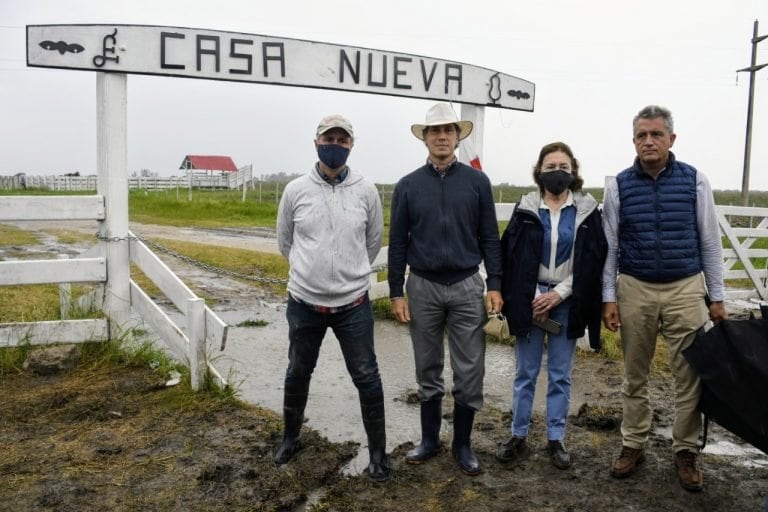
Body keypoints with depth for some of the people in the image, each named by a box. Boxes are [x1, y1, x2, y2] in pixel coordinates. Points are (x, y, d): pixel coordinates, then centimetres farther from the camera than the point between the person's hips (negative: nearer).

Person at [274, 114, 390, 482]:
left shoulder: (366, 191, -4)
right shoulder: (295, 190, -4)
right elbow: (285, 243, 10)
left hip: (354, 305, -1)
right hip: (304, 303, 1)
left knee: (366, 377, 6)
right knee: (297, 374, 18)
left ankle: (378, 451, 24)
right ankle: (291, 437, 40)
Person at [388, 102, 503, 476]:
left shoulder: (477, 182, 1)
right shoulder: (408, 186, 2)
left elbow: (489, 238, 2)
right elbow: (398, 243, 3)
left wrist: (495, 285, -4)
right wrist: (396, 293, 0)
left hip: (467, 286, 0)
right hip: (423, 287, 1)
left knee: (469, 372, 4)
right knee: (428, 371, 12)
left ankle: (462, 444, 21)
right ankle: (429, 440, 27)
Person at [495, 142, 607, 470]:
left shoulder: (587, 210, 1)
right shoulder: (526, 209, 1)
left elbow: (594, 260, -2)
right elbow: (510, 256, -1)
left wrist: (559, 293, -10)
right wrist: (528, 299, -9)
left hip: (566, 303, 0)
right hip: (530, 300, 0)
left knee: (560, 376, 10)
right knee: (525, 374, 8)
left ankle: (556, 440, 22)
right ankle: (519, 437, 20)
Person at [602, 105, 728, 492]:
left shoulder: (695, 181, -1)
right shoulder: (619, 185, -1)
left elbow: (709, 243, 3)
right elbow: (609, 246, 1)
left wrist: (717, 296, 3)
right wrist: (609, 297, -2)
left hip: (686, 290, 0)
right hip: (634, 290, 1)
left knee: (690, 377, 5)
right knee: (634, 375, 11)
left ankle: (686, 452, 21)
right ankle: (633, 445, 25)